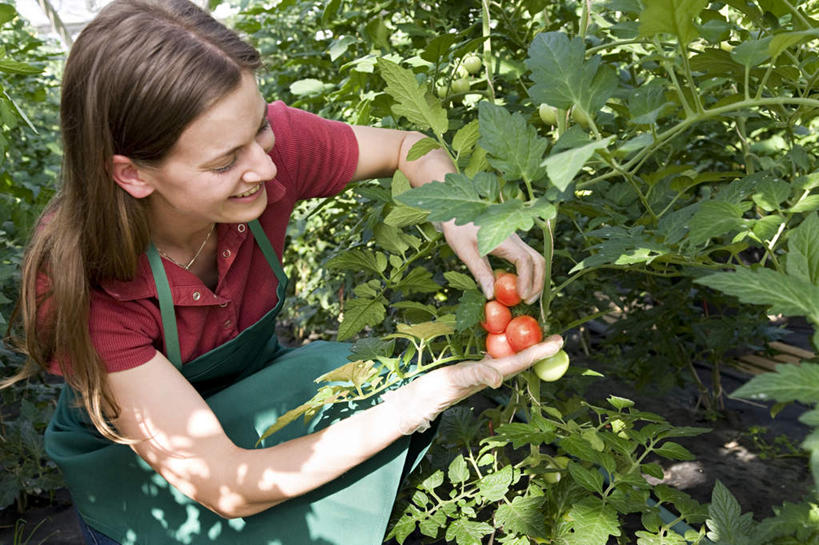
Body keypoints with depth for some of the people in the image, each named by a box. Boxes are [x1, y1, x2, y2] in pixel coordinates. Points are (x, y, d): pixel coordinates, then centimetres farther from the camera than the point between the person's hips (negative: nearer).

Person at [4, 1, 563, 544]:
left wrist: (463, 219, -30)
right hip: (133, 465, -4)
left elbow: (409, 147, -7)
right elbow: (229, 489, -34)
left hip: (255, 387, 4)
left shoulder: (273, 144, -25)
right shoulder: (77, 288, -34)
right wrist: (433, 395, -38)